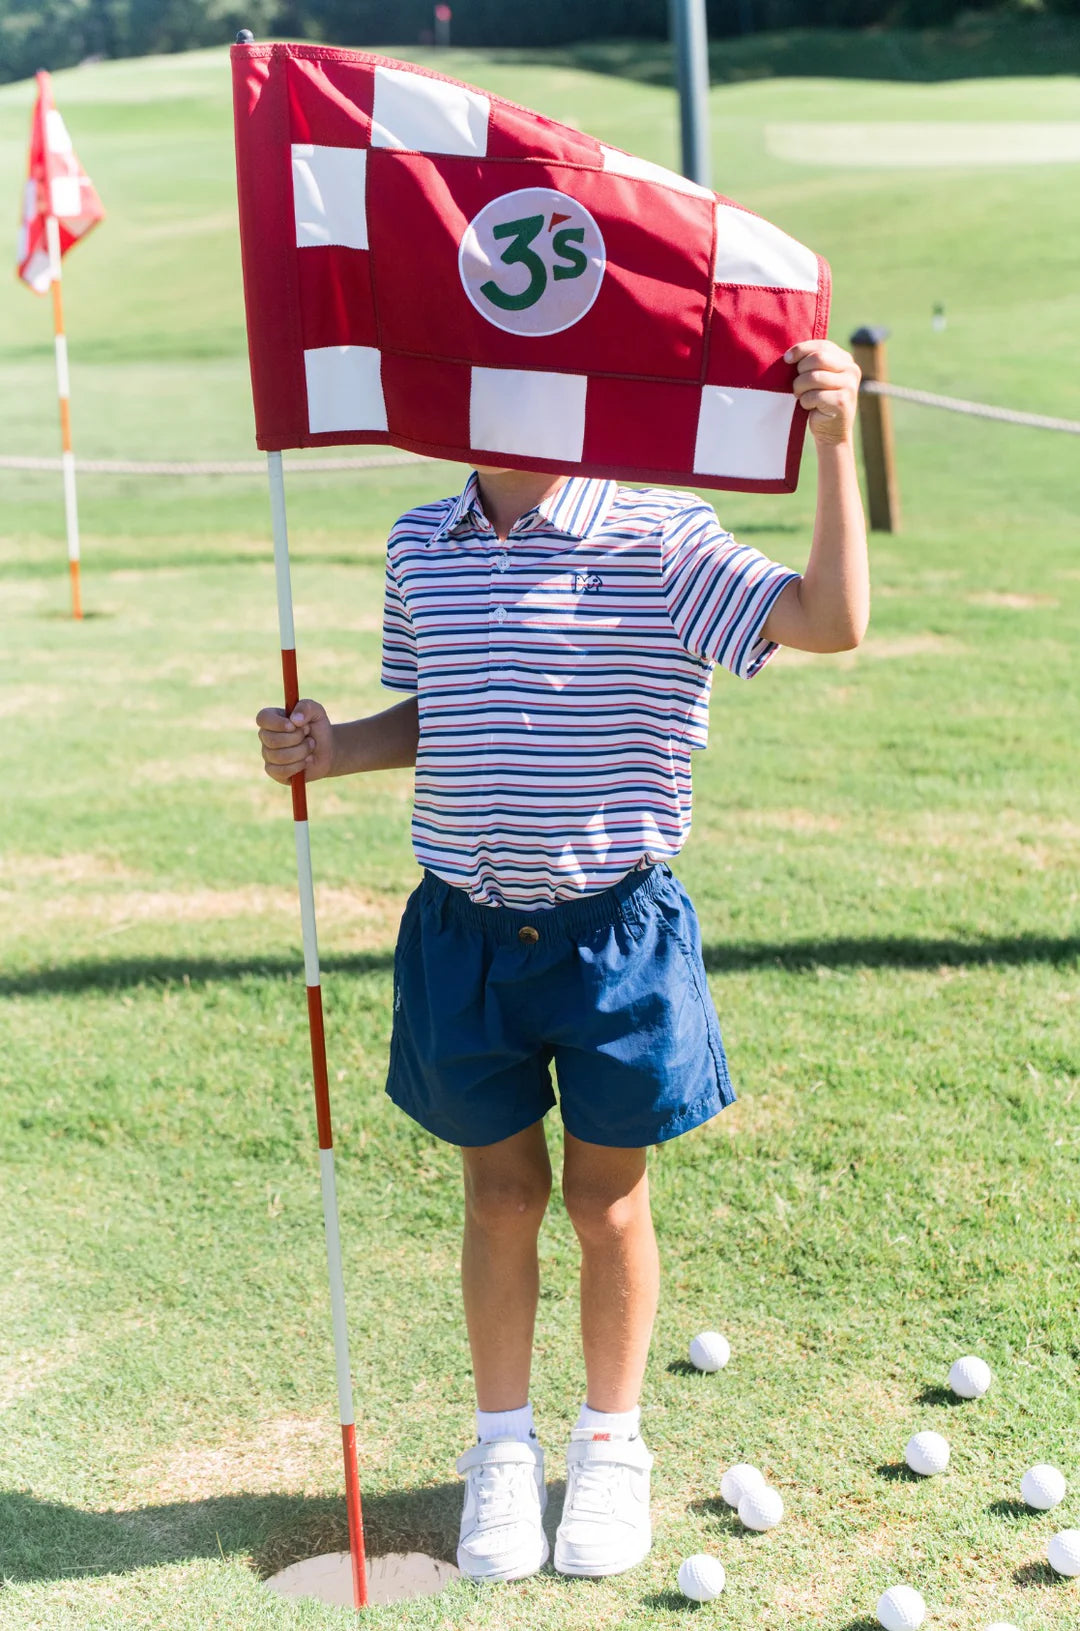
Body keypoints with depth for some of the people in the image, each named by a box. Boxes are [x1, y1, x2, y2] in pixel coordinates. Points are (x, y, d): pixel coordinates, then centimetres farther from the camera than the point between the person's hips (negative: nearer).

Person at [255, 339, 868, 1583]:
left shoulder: (659, 538, -10)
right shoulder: (420, 547, 4)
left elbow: (830, 622, -21)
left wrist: (834, 444, -29)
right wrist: (331, 748, -2)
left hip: (615, 927, -3)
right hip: (467, 927, 3)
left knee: (605, 1196, 11)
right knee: (501, 1194, 13)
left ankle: (611, 1453, 31)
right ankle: (503, 1453, 32)